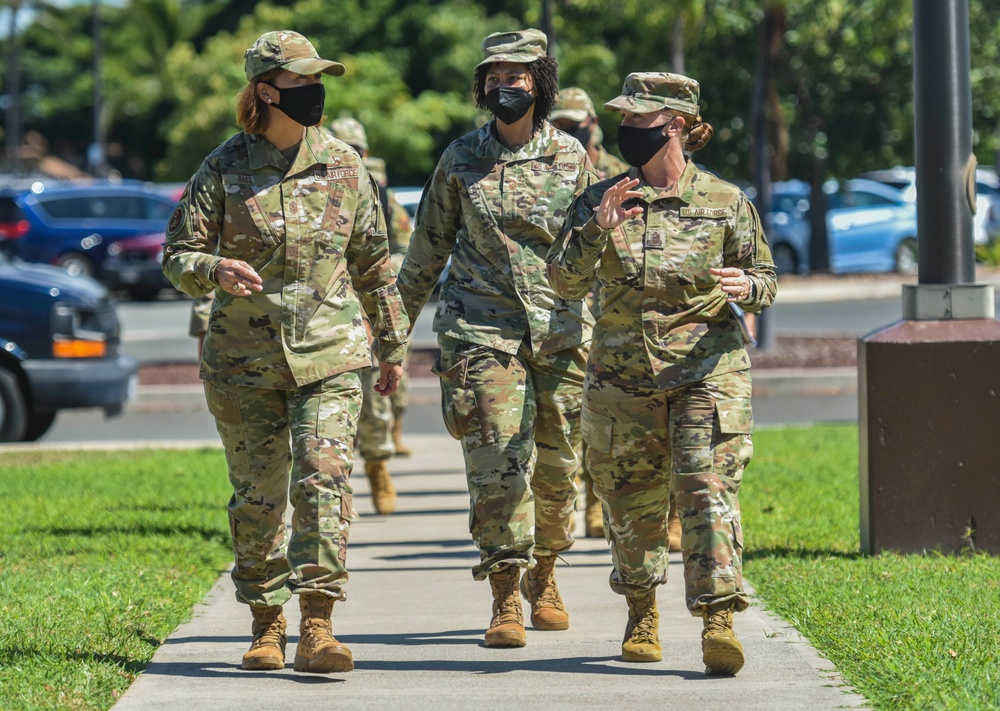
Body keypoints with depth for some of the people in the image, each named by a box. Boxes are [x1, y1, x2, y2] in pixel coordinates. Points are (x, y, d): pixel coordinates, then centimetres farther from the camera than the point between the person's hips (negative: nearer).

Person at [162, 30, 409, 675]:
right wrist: (215, 269, -23)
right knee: (258, 498, 5)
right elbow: (179, 254, 0)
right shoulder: (226, 168, -2)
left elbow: (374, 264, 13)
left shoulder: (343, 166, 4)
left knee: (324, 481, -15)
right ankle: (266, 627, 19)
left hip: (330, 354, 0)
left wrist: (393, 346, 16)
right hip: (245, 356, 0)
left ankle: (317, 628, -17)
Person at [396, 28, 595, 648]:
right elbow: (428, 247, 11)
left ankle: (544, 576, 30)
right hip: (482, 325, -1)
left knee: (556, 460, 8)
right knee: (498, 458, -11)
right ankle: (506, 600, -10)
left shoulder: (571, 157, 5)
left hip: (560, 326, 1)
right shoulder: (461, 159, 4)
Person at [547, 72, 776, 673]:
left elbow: (766, 279, 8)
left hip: (708, 372, -2)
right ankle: (642, 614, 31)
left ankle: (719, 619, -21)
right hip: (623, 376, 2)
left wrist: (747, 287, -16)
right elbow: (566, 281, -4)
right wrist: (596, 230, -20)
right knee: (632, 501, 11)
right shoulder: (600, 201, 3)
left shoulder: (725, 202, 1)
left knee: (709, 489, -15)